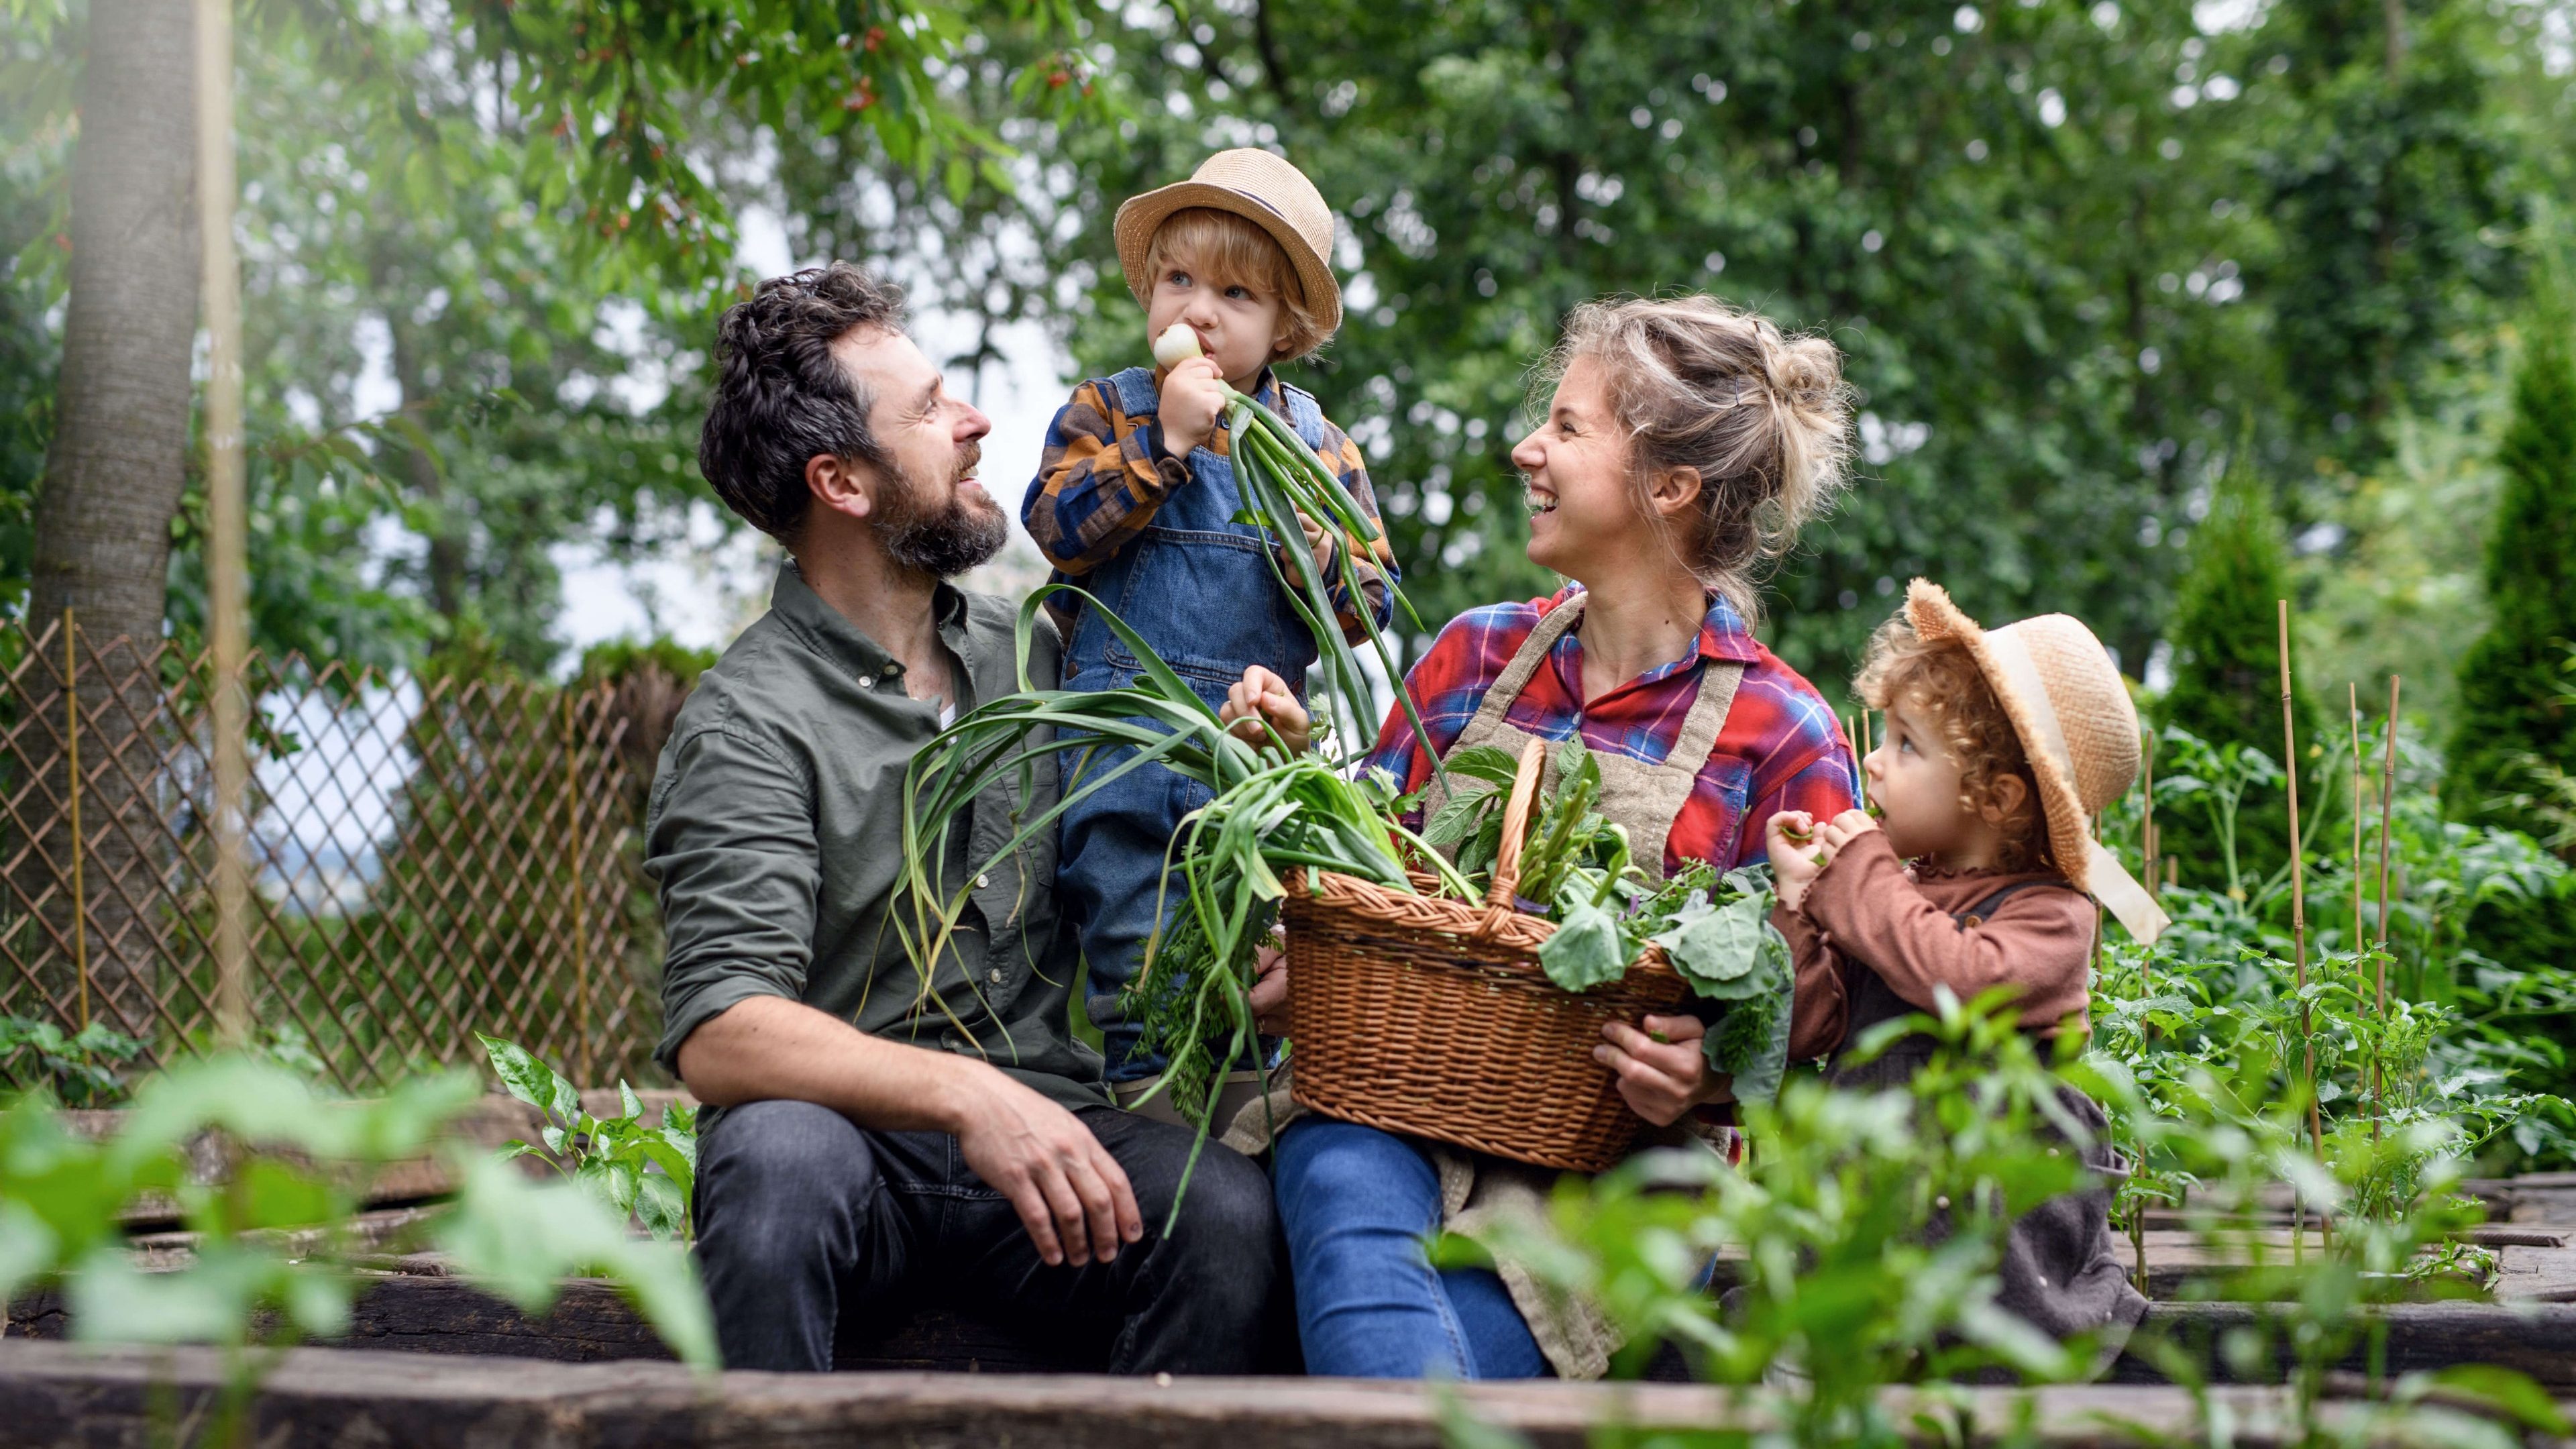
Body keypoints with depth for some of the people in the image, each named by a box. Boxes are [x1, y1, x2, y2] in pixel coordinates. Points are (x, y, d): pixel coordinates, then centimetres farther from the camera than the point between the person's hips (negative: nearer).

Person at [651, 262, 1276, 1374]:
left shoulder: (1030, 650, 12)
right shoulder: (748, 724, -7)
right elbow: (720, 1036, -20)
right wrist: (963, 1094, -33)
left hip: (1041, 1135, 4)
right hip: (855, 1138, -4)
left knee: (1225, 1209, -26)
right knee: (778, 1151, -37)